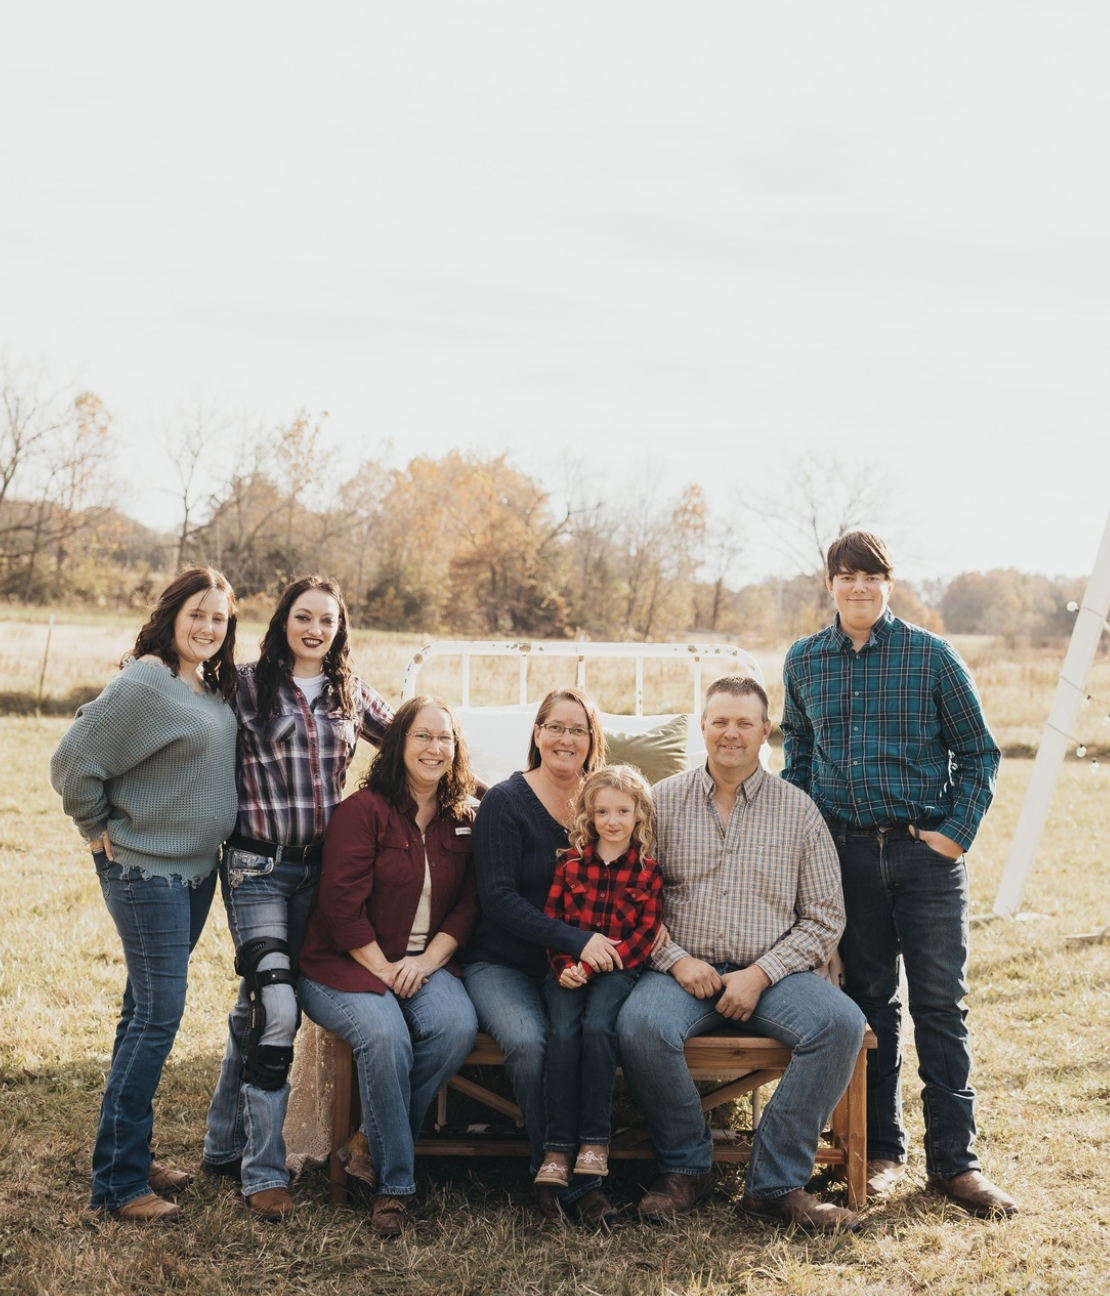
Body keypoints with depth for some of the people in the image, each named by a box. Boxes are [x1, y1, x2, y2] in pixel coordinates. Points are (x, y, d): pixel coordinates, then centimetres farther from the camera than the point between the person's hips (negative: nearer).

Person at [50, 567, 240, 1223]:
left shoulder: (215, 688, 8)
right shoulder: (142, 685, -18)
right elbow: (74, 762, -17)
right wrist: (99, 829, -8)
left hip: (196, 868, 8)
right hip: (146, 870, -8)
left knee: (149, 1009, 15)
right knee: (157, 1014, -8)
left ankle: (132, 1153, 25)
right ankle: (117, 1181, 0)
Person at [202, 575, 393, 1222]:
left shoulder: (351, 693, 8)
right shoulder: (247, 685, -5)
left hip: (319, 867, 5)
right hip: (258, 867, -5)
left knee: (257, 1007, 14)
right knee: (277, 1010, -14)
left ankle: (225, 1145, 28)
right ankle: (264, 1174, -4)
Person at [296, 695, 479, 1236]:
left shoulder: (464, 819, 9)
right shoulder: (364, 810, -7)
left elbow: (467, 904, 7)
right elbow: (342, 903, -12)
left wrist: (427, 961, -8)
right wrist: (383, 971, -13)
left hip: (425, 963, 4)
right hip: (346, 965, -4)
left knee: (458, 1027, -27)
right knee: (385, 1035, -33)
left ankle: (381, 1142, -5)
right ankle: (394, 1183, -15)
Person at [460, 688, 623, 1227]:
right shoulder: (505, 802, -3)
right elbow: (497, 897, -12)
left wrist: (585, 958, -10)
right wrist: (575, 939, -22)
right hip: (503, 964, -2)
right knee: (528, 1041, -32)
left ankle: (580, 1172, -17)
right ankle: (570, 1180, -14)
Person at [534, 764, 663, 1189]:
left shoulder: (647, 872, 5)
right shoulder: (570, 863, 10)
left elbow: (643, 938, -1)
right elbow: (550, 919, 8)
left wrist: (590, 967, -12)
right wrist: (564, 965, -10)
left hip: (617, 970, -1)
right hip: (568, 968, 2)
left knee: (597, 1027, -29)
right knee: (563, 1032, -24)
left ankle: (595, 1140, -18)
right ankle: (557, 1147, -21)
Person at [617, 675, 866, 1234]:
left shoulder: (798, 810, 9)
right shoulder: (662, 801, 9)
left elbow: (824, 916, 5)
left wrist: (760, 975, -8)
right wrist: (676, 960, -10)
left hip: (773, 972, 1)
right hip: (683, 970, -1)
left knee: (841, 1022, -28)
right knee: (641, 1026, -32)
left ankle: (775, 1184, -15)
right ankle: (686, 1167, -6)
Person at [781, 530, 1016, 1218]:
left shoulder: (932, 656, -2)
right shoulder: (804, 662, 7)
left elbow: (979, 751, 4)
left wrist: (958, 832, -5)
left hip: (926, 852, -2)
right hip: (845, 854, 2)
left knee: (941, 1004, 0)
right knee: (868, 1003, 9)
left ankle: (954, 1159, 9)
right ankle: (881, 1150, 20)